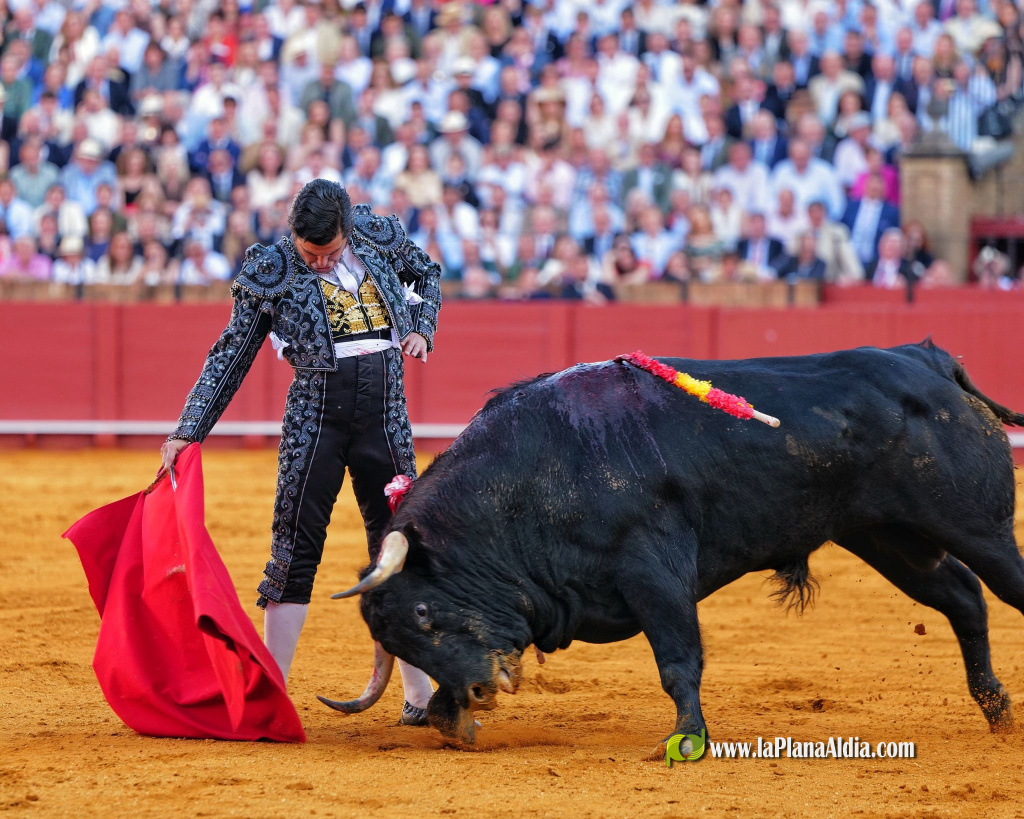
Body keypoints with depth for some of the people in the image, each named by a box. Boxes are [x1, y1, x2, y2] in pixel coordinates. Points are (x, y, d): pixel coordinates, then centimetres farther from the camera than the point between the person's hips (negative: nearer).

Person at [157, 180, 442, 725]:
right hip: (314, 419, -2)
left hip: (387, 420, 2)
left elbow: (426, 272, 25)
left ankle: (419, 697, 13)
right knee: (295, 551, -5)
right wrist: (188, 431, -5)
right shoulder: (271, 274, -3)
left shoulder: (379, 240, 4)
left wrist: (422, 330, 7)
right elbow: (230, 358, 0)